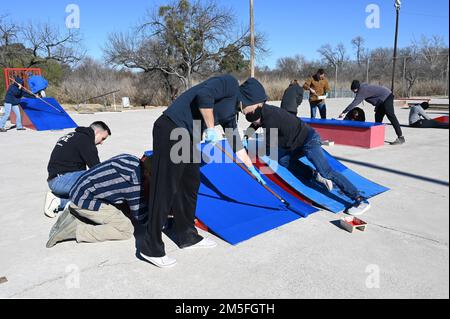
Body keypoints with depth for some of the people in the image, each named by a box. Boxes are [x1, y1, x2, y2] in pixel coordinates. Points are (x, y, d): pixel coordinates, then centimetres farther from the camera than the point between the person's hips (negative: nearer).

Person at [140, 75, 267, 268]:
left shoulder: (231, 108, 22)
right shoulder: (230, 84, -3)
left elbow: (236, 143, 29)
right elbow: (204, 95, -22)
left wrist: (252, 170, 35)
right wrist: (211, 128, -15)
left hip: (187, 137, 10)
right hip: (170, 131, -10)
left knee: (190, 185, 15)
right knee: (164, 190, -5)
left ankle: (187, 236, 30)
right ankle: (151, 249, 6)